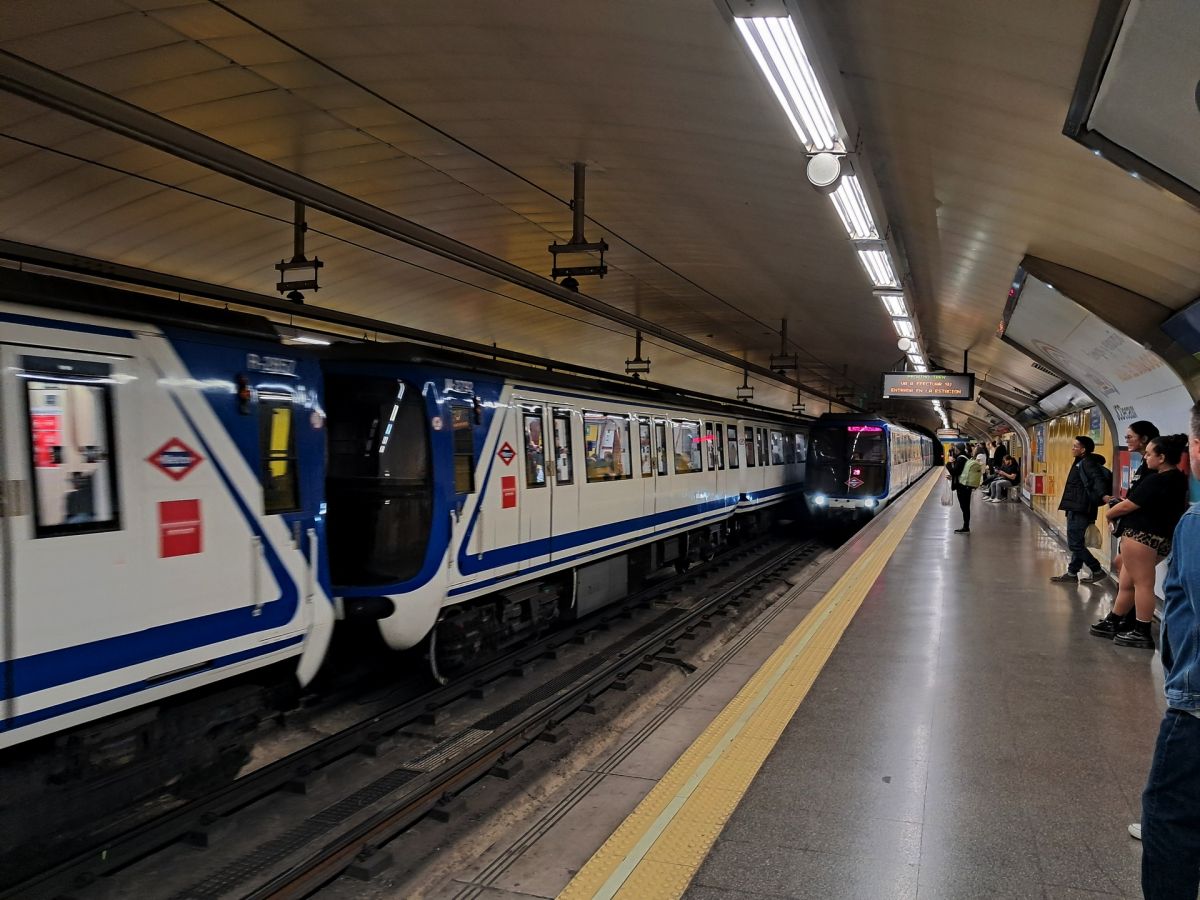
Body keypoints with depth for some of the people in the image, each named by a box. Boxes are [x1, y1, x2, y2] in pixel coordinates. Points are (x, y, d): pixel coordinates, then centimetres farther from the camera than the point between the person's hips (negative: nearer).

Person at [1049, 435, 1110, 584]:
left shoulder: (1087, 463, -14)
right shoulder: (1081, 462, 17)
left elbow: (1097, 478, -30)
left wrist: (1104, 495, -45)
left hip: (1080, 510, -11)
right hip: (1077, 509, 11)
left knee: (1075, 544, -7)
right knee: (1077, 543, 14)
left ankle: (1097, 571, 1)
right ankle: (1072, 574, 20)